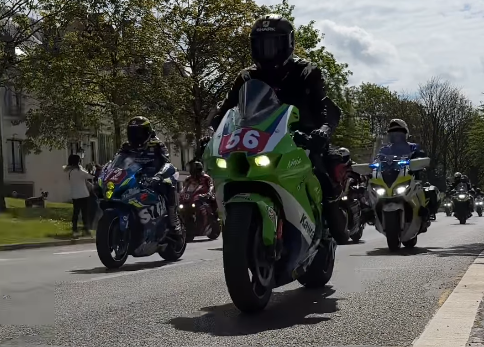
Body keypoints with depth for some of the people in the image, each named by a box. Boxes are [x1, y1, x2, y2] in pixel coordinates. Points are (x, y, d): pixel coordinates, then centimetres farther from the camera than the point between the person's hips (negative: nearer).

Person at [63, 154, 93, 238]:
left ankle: (74, 230, 6)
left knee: (75, 212, 9)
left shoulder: (69, 171, 3)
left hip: (74, 195, 6)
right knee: (85, 212, 4)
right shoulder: (79, 170, -15)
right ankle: (85, 229, 8)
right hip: (83, 195, -6)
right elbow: (90, 176, -11)